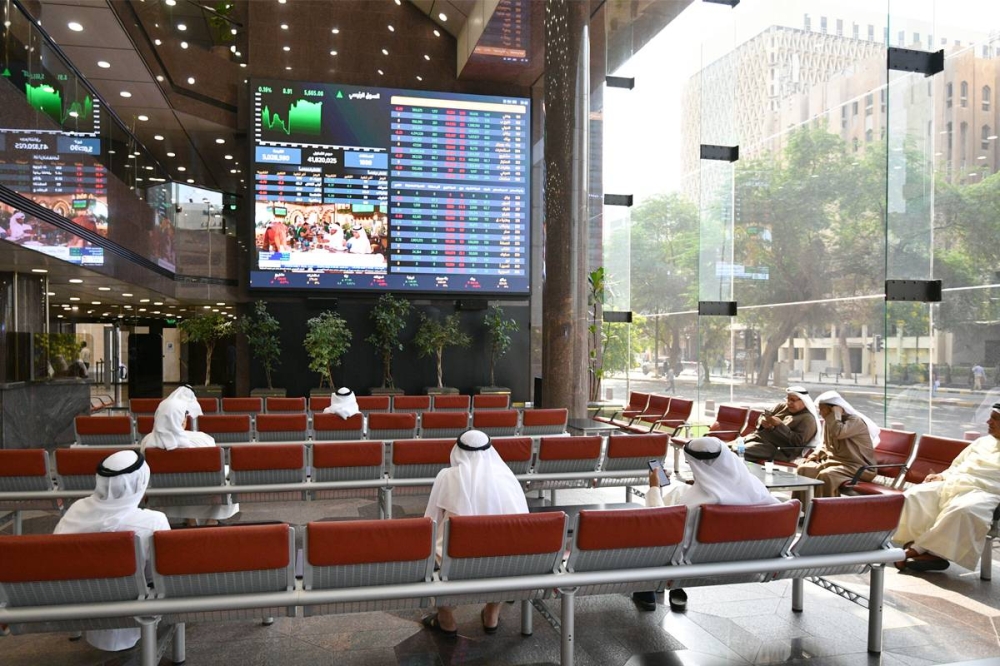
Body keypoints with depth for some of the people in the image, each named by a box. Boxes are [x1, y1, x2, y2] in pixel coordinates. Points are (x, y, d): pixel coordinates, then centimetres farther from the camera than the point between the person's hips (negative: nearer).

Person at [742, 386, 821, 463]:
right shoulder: (781, 406, 14)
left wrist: (780, 425, -22)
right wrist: (763, 422, -9)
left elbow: (798, 442, -16)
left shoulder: (808, 419, -6)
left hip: (776, 449, -8)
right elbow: (762, 416, 17)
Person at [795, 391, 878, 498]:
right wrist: (817, 454, 3)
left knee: (825, 475, -35)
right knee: (803, 469, -11)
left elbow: (837, 433, -34)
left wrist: (836, 411, -21)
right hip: (834, 461, 8)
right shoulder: (828, 422, 12)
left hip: (856, 467, -8)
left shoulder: (856, 421, -14)